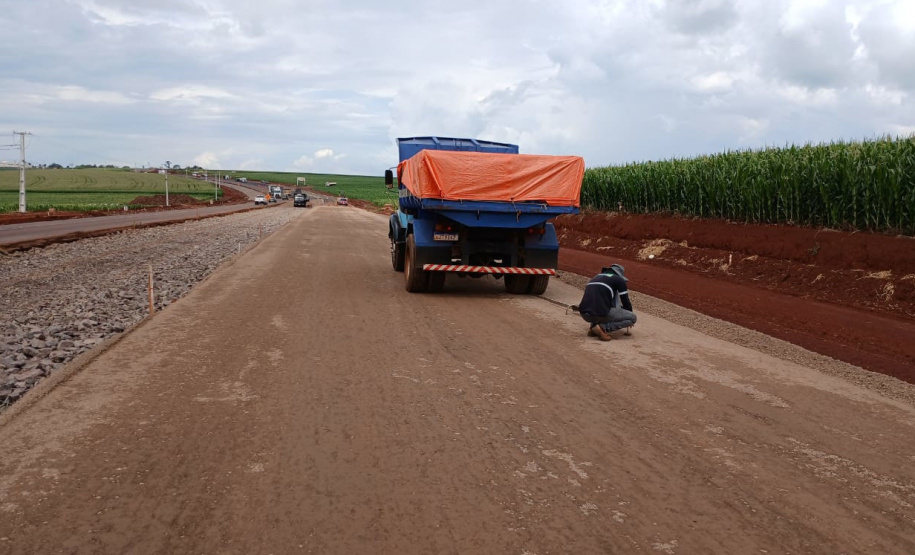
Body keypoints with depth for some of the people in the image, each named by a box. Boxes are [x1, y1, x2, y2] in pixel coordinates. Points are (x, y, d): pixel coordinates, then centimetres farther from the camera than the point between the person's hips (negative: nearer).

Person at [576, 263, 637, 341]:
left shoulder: (596, 277, 28)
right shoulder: (619, 280, 9)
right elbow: (625, 300, 11)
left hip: (584, 314, 7)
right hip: (600, 314, -7)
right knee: (632, 317, 9)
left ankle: (593, 326, 14)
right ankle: (602, 327, -8)